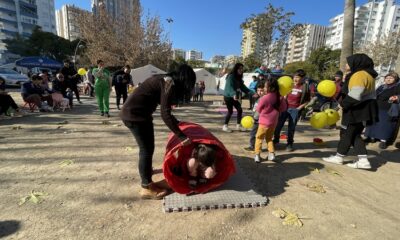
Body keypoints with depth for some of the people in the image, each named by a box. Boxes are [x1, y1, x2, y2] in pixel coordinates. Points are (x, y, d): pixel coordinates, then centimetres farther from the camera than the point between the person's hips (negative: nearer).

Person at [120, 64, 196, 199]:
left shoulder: (166, 80, 14)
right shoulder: (169, 84, -15)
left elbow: (164, 109, 24)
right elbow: (165, 113, -22)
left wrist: (176, 122, 34)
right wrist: (181, 135, -21)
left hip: (133, 112, 10)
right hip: (135, 114, -10)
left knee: (147, 148, 16)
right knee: (146, 149, -2)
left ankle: (147, 182, 30)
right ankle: (147, 188, 11)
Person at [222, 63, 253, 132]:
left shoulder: (239, 78, 9)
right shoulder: (231, 76, -16)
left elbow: (243, 87, 7)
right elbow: (229, 87, -30)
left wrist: (252, 93, -3)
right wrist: (234, 94, -48)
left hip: (234, 97, 8)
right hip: (228, 96, -8)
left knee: (240, 110, 4)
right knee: (230, 111, -4)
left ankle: (238, 125, 16)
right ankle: (225, 126, 11)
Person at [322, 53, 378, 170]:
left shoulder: (359, 75, -19)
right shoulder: (367, 74, 15)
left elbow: (355, 96, -27)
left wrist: (343, 104, -12)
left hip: (357, 110, -10)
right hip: (364, 109, 10)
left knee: (347, 133, 2)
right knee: (355, 134, 13)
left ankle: (338, 157, 15)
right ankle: (363, 160, 11)